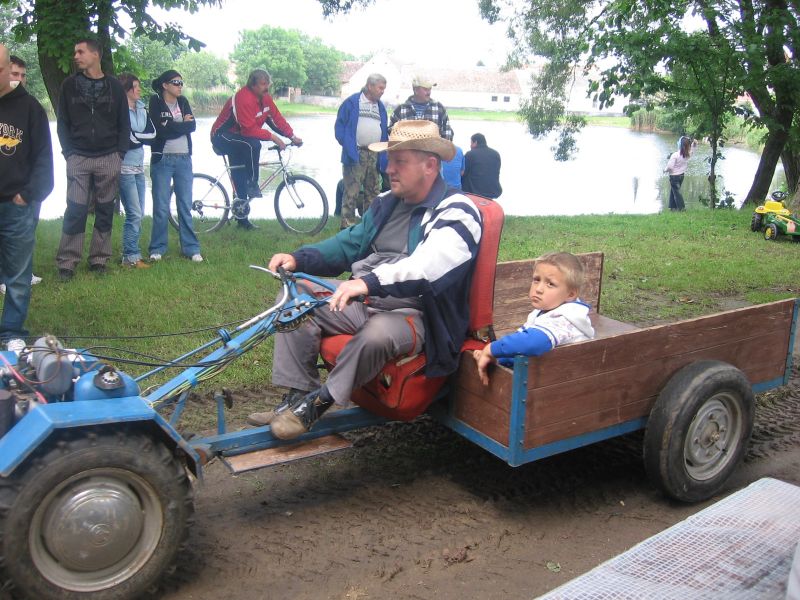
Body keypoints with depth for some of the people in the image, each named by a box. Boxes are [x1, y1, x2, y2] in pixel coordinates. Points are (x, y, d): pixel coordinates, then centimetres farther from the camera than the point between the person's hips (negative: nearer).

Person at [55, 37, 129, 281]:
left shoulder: (114, 86, 5)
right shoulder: (70, 85, 6)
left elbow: (124, 124, 8)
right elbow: (62, 122, 7)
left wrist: (120, 153, -1)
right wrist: (68, 151, -3)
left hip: (109, 159, 1)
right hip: (78, 158, 0)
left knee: (105, 211, 4)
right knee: (75, 211, -4)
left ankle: (99, 259, 13)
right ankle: (66, 262, 1)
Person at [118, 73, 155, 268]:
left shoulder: (141, 108, 11)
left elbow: (152, 131, 1)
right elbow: (130, 138, -17)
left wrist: (137, 137, -10)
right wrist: (144, 137, -1)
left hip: (139, 166, 8)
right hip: (125, 167, -8)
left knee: (138, 214, 9)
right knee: (134, 214, -8)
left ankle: (130, 254, 18)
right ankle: (131, 257, 0)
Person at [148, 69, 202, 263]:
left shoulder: (183, 102, 11)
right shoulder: (155, 103, -2)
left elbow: (192, 125, -3)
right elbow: (161, 130, -15)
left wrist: (172, 126, -12)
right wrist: (183, 124, -7)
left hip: (184, 159, 4)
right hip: (162, 160, -4)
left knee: (185, 206, 5)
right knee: (161, 207, -1)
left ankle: (191, 247, 10)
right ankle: (158, 248, 9)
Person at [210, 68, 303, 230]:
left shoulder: (265, 97, -1)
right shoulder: (244, 99, -27)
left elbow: (277, 118, 0)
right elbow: (249, 129, -32)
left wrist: (293, 136, -9)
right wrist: (271, 136, -31)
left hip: (237, 139, 9)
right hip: (222, 137, -9)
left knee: (239, 178, 9)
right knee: (253, 144, -35)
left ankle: (242, 219, 14)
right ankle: (252, 184, -19)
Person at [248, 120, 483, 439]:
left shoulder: (456, 212, -12)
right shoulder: (386, 203, 14)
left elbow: (429, 265, -31)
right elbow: (350, 243, 19)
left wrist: (370, 281, -45)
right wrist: (299, 258, 2)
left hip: (412, 314, -8)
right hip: (363, 302, 8)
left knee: (377, 335, -39)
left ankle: (318, 402, -15)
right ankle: (296, 396, -6)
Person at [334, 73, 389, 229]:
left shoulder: (380, 106, 16)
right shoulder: (352, 102, -3)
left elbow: (384, 130, 19)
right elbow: (339, 124, -3)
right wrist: (346, 144, -11)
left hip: (375, 155, 6)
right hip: (356, 153, -6)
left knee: (373, 192, 11)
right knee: (352, 192, -8)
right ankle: (348, 225, -5)